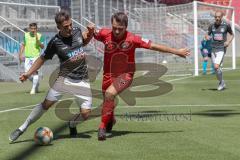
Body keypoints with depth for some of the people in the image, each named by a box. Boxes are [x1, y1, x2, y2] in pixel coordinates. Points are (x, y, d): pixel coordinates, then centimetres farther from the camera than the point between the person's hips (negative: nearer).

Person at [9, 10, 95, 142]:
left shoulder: (77, 31, -1)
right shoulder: (55, 42, -11)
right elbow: (42, 58, -2)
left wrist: (90, 32, 3)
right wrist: (28, 73, -10)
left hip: (82, 80, 3)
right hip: (64, 79, -2)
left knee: (85, 114, -7)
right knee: (46, 104, -12)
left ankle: (72, 124, 27)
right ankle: (22, 128, 1)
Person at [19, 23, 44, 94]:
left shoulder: (39, 36, -4)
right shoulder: (26, 35, 5)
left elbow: (42, 47, -10)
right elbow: (23, 45, 15)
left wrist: (37, 39, -22)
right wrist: (20, 54, 8)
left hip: (36, 56, -4)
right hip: (27, 57, 4)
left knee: (35, 71, -18)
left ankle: (34, 88, -11)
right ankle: (36, 83, 30)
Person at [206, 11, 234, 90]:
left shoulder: (226, 25, -5)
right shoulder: (211, 26, 2)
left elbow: (232, 35, 10)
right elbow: (208, 35, 15)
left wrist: (228, 41, -7)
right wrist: (207, 37, -9)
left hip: (221, 49, -4)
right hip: (213, 49, 4)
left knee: (216, 67, -19)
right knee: (217, 68, 9)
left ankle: (221, 82, 2)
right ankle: (222, 84, 28)